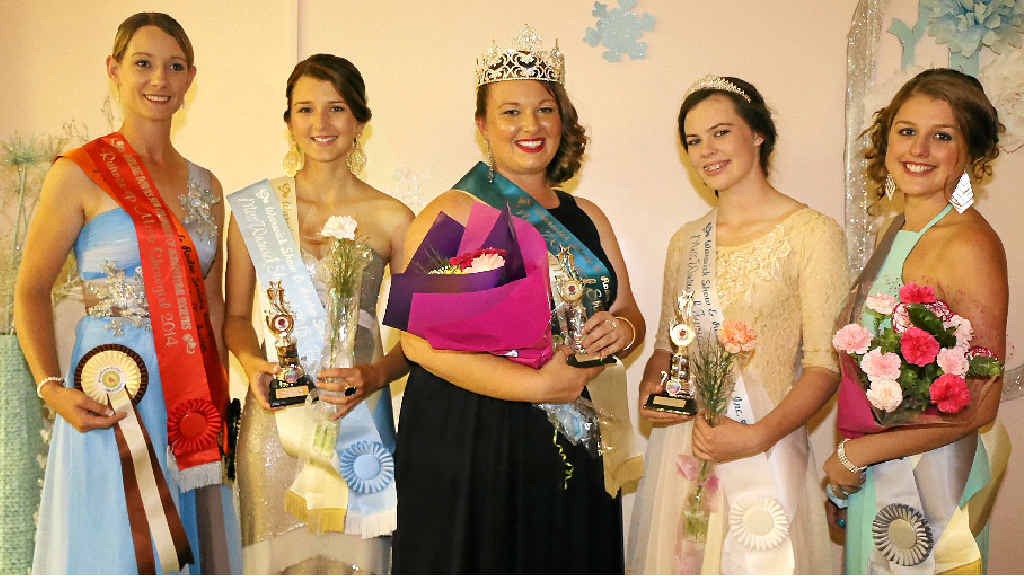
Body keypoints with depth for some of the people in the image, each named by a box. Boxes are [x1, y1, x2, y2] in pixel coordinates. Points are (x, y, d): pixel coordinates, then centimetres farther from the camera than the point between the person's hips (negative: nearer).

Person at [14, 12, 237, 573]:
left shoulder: (206, 186, 11)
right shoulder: (80, 173, -4)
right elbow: (30, 292, -4)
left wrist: (222, 398, 11)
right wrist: (52, 388, -16)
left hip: (194, 399, 5)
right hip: (112, 396, -5)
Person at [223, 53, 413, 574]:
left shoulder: (391, 218, 1)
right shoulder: (254, 207, 5)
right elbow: (236, 316, 12)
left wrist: (377, 373, -14)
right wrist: (252, 363, -7)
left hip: (357, 413, -1)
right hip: (276, 411, 1)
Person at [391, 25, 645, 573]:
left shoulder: (586, 218, 12)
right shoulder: (449, 215, -7)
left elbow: (629, 316, 16)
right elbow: (421, 340, -17)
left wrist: (621, 331, -8)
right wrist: (541, 385, -20)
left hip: (567, 448, 5)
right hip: (464, 447, -5)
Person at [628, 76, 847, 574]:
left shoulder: (812, 233, -8)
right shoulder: (686, 240, 9)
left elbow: (825, 364, -11)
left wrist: (758, 435, -23)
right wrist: (649, 387, -4)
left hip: (763, 454, -5)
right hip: (680, 450, 5)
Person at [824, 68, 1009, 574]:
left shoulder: (969, 244, -18)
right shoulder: (900, 230, 5)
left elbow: (977, 405, -21)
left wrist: (855, 455, -13)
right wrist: (844, 481, 10)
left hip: (928, 484, -7)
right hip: (873, 478, 7)